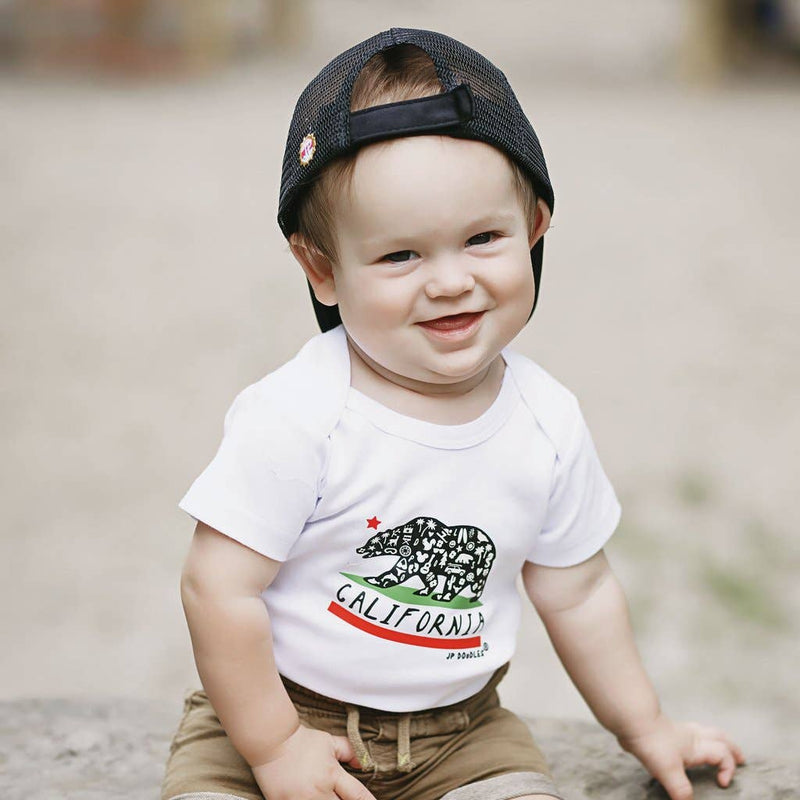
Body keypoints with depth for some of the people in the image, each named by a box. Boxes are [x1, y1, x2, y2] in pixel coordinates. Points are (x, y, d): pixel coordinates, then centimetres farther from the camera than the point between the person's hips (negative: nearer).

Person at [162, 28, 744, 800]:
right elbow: (220, 589, -19)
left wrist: (643, 726, 15)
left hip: (458, 729, 3)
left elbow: (577, 593, 8)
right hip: (278, 710, -3)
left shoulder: (549, 425, -7)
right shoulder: (295, 418, -23)